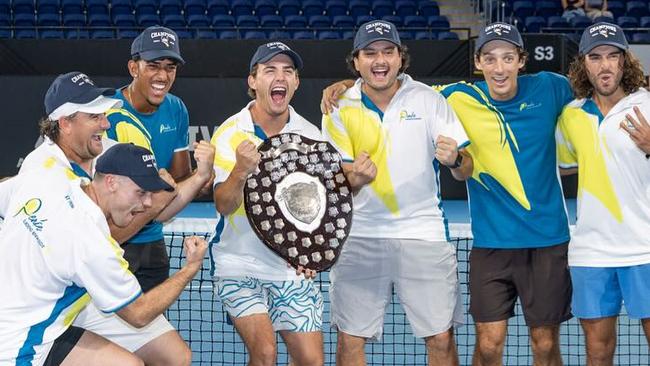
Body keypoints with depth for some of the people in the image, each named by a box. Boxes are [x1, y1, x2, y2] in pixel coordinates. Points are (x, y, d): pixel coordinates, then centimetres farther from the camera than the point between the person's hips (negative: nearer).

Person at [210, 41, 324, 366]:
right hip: (239, 264, -3)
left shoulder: (310, 135, 1)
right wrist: (241, 171, -36)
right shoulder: (230, 133, -9)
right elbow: (223, 206, -17)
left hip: (292, 267, 4)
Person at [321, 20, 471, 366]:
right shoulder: (339, 109, 0)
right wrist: (356, 178, -24)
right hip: (360, 237, 1)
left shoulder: (428, 99, -1)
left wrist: (454, 159, -25)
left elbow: (467, 167, -2)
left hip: (422, 233, 0)